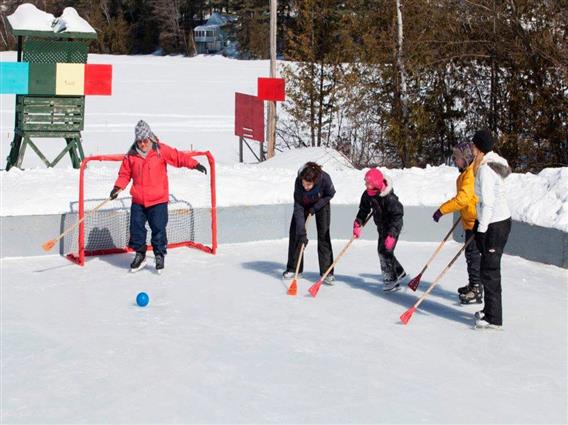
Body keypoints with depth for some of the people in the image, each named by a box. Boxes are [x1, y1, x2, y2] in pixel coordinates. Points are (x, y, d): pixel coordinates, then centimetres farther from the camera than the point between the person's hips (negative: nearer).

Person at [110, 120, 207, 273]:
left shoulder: (161, 150, -3)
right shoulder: (131, 155, 4)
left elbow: (178, 157, -3)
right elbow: (125, 174, 9)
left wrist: (195, 164, -11)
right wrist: (118, 187, -4)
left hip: (158, 200, -3)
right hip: (138, 201, 3)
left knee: (158, 228, -1)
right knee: (136, 227, 6)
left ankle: (159, 255, 14)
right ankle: (139, 254, 23)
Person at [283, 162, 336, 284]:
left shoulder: (324, 178, -39)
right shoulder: (298, 182, -37)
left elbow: (330, 194, -16)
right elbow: (298, 208, -32)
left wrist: (315, 208, -21)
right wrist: (301, 231, -36)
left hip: (321, 204, -1)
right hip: (304, 204, 1)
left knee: (323, 235, -11)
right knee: (295, 232, -1)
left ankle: (327, 272, -8)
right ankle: (293, 268, 14)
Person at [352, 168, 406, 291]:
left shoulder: (389, 198, -30)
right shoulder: (367, 194, -8)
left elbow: (397, 216, -29)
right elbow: (364, 210, 5)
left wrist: (391, 235, -34)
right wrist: (358, 224, -7)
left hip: (393, 226, -8)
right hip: (381, 226, 8)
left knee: (385, 250, -15)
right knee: (382, 251, 14)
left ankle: (391, 279, -5)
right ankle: (399, 272, 32)